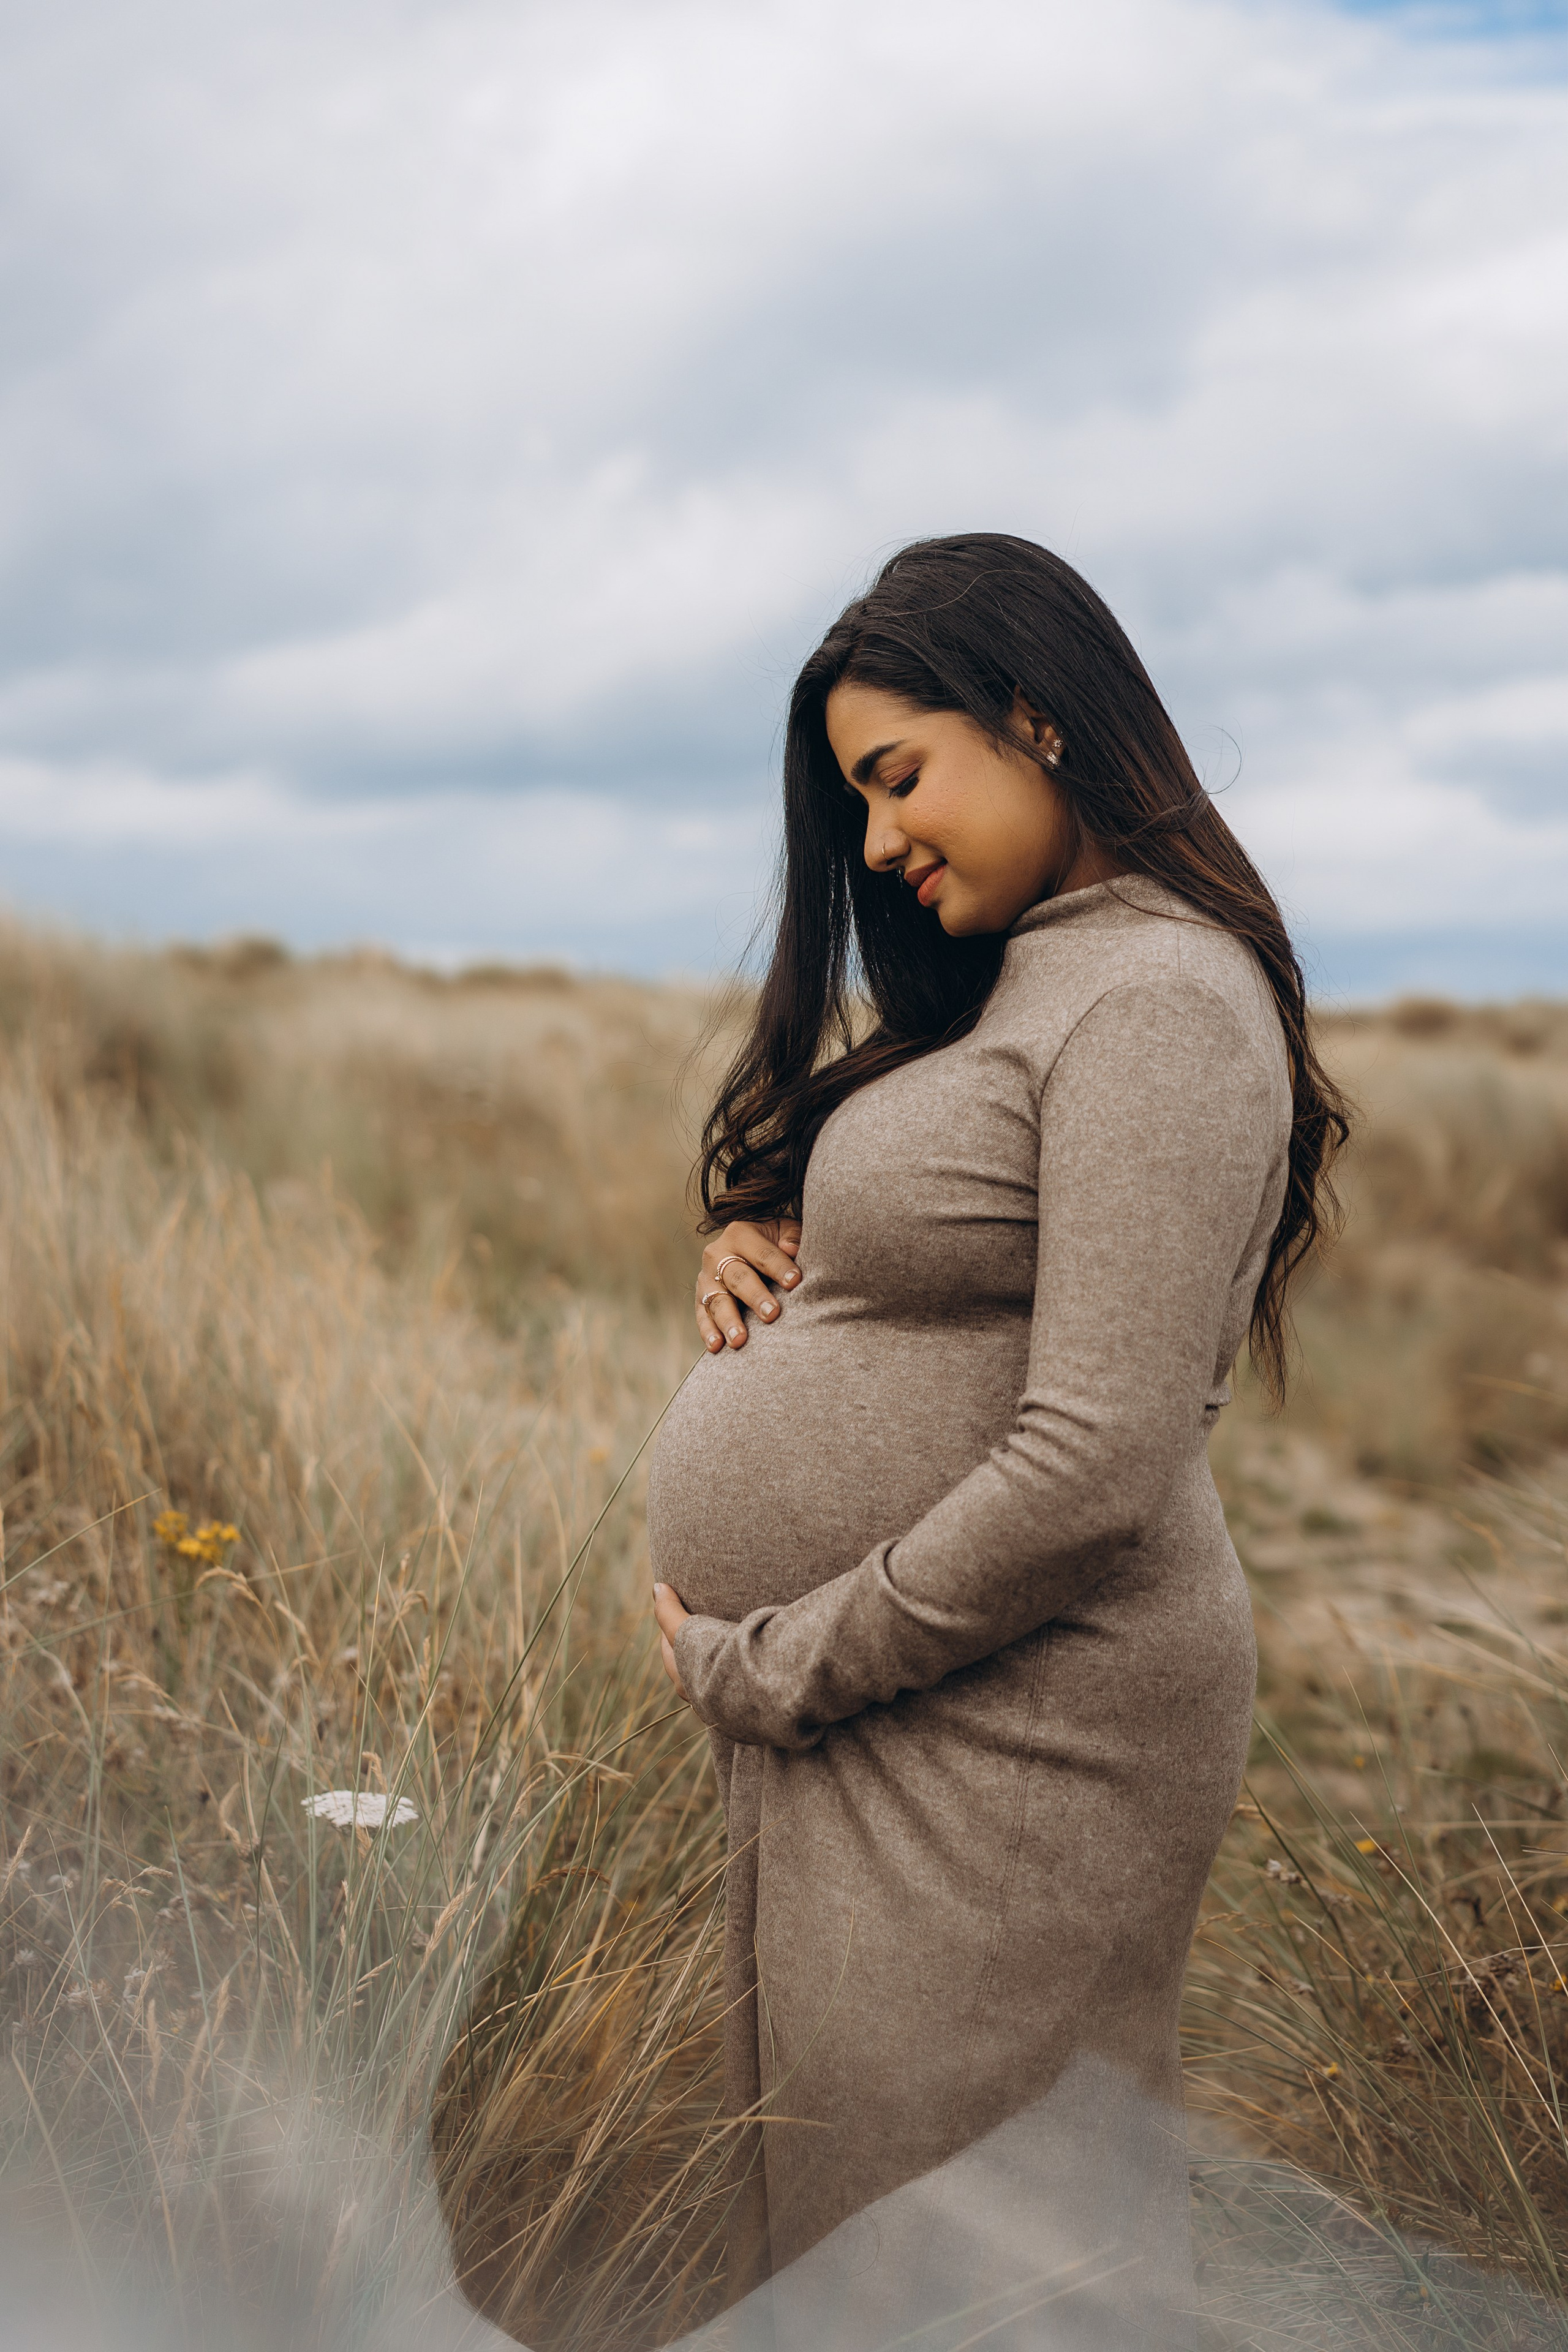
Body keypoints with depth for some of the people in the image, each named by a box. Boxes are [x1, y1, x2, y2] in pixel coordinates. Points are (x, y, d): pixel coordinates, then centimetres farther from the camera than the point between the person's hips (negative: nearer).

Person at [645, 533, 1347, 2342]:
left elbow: (1095, 1465, -25)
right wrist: (753, 1244, 1)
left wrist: (772, 1667, -16)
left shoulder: (1158, 1002, -17)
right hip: (862, 1713, 9)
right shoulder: (984, 985, 13)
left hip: (999, 1729, -9)